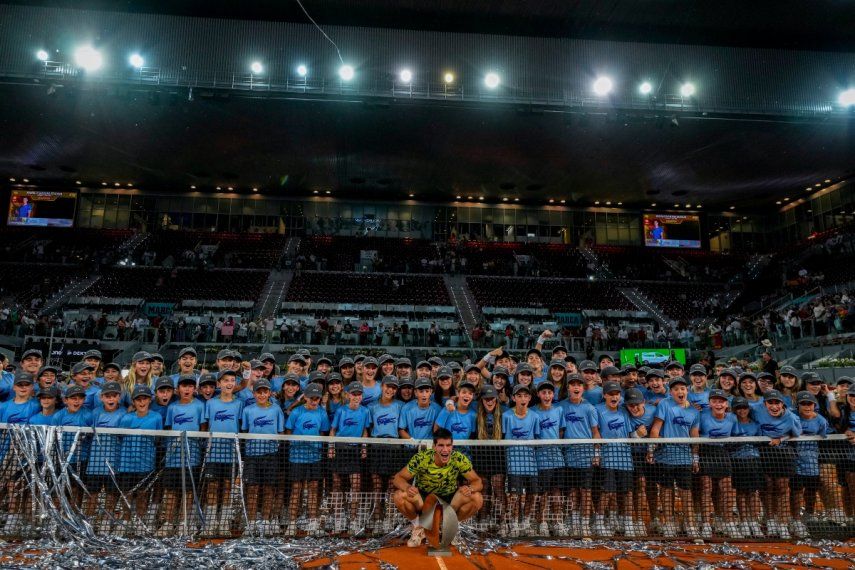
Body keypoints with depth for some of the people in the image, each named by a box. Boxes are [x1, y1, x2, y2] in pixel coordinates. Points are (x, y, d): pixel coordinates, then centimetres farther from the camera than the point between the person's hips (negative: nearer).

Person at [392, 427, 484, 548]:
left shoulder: (460, 459, -21)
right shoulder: (421, 458, -25)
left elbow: (477, 482, -14)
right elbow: (398, 478, -19)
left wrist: (469, 488, -39)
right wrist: (407, 487, -42)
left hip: (450, 500, 1)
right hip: (423, 499, -1)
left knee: (477, 498, -25)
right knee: (399, 496, -30)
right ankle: (418, 527, 1)